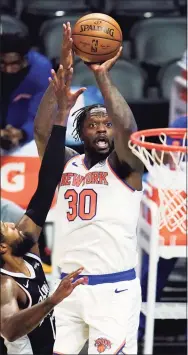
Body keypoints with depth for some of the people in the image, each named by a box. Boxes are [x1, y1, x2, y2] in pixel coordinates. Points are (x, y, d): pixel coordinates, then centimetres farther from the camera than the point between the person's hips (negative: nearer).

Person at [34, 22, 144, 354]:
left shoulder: (124, 165, 1)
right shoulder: (66, 163, 11)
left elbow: (127, 128, -19)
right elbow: (42, 130, -5)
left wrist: (102, 75, -22)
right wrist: (63, 73, -14)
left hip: (114, 289, -4)